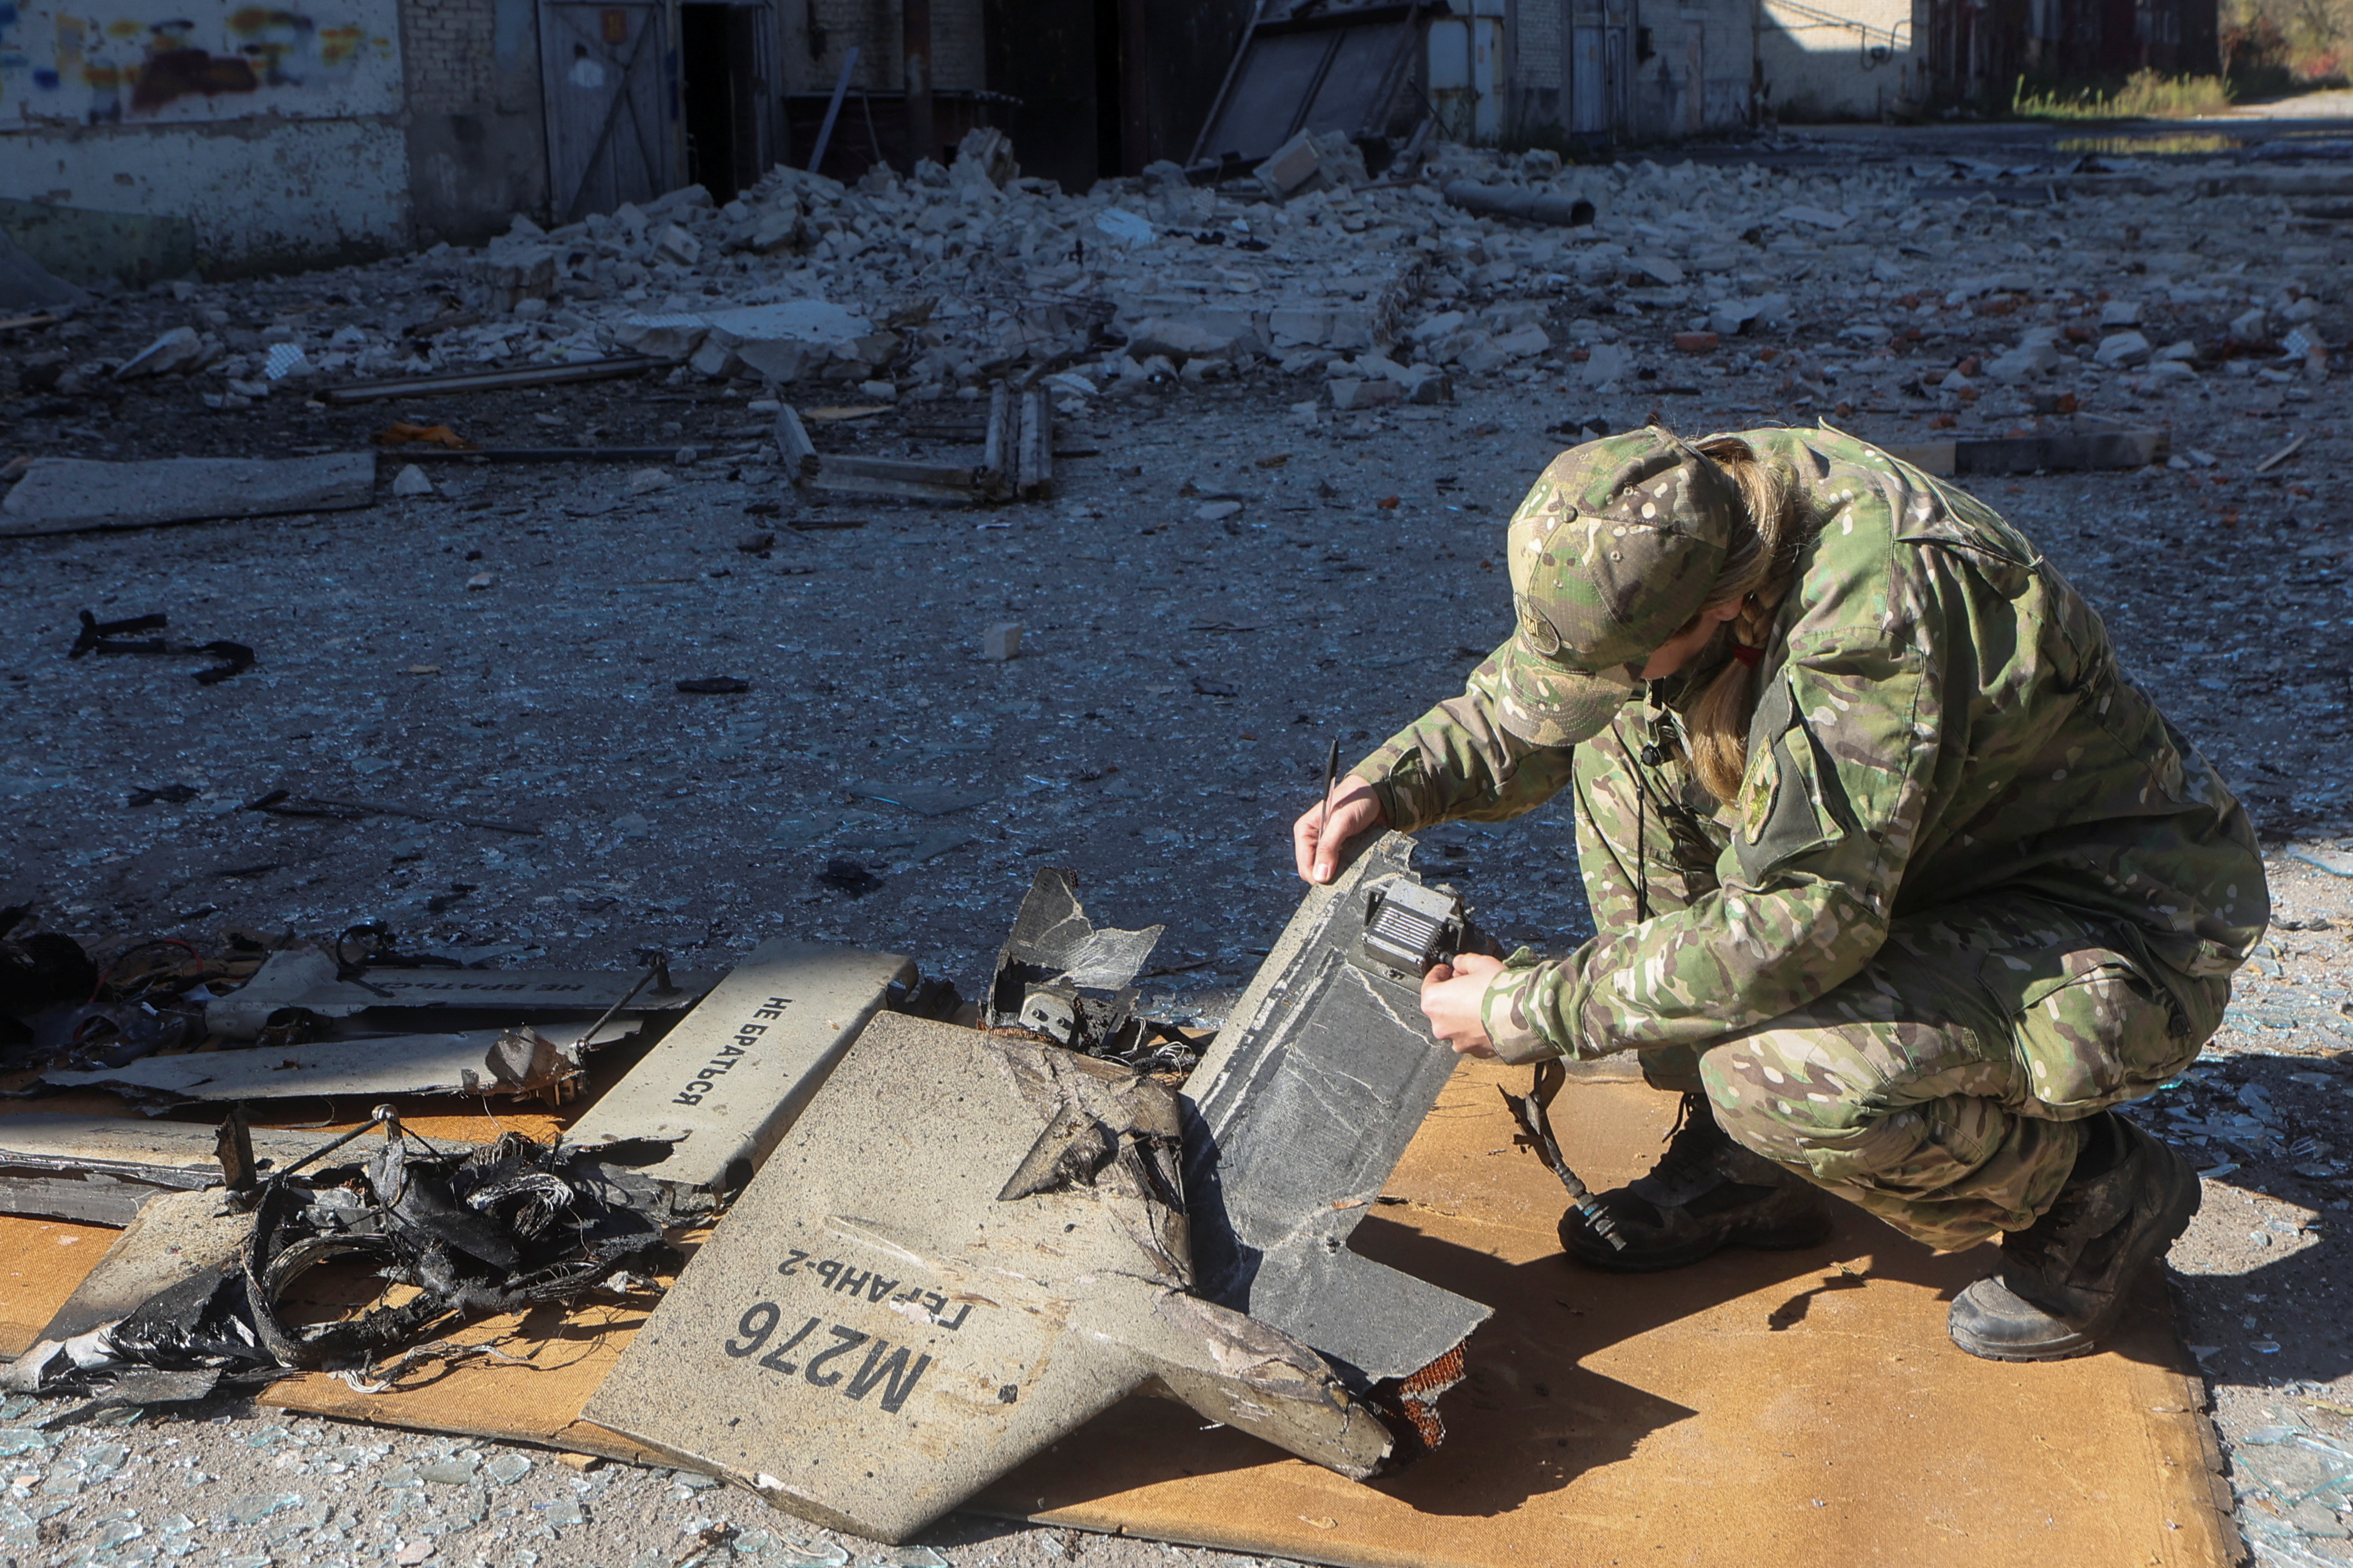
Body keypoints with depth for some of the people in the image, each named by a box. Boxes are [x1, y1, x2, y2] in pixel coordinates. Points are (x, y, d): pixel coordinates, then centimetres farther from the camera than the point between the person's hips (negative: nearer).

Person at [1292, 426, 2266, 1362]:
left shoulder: (1880, 607, -35)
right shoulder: (1688, 514, -9)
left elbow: (1804, 920, -34)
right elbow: (1532, 705, 7)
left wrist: (1534, 1011, -26)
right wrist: (1391, 785, -9)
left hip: (2126, 934, -8)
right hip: (1950, 858, 8)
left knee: (1786, 1074, -32)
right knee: (1627, 750, -2)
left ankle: (2095, 1197, -1)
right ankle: (1744, 1162, 4)